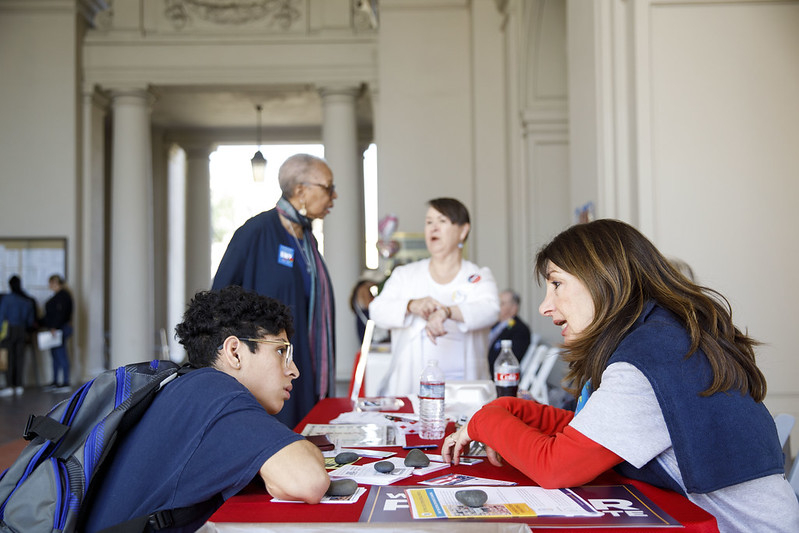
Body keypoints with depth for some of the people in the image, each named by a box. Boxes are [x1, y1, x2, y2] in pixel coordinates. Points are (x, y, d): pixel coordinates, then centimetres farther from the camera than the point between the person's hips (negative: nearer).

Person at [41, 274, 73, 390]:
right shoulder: (57, 295, 19)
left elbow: (60, 313, -21)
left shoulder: (62, 295, -13)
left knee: (61, 355, -9)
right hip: (55, 329, 10)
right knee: (55, 355, 13)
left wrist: (54, 327, -26)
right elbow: (51, 314, 25)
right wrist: (40, 322, 25)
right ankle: (55, 381, 19)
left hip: (60, 328, -10)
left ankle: (65, 382, -7)